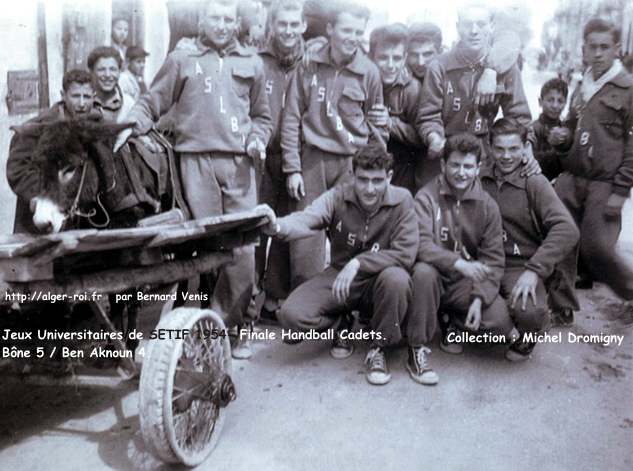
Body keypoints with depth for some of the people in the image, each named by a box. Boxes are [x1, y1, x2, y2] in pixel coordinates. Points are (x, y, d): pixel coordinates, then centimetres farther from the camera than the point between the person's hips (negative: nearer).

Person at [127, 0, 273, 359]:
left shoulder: (252, 63, 18)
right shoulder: (182, 60, 13)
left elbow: (262, 116, 23)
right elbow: (153, 103, 11)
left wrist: (257, 139, 4)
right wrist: (132, 124, -7)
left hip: (239, 162, 2)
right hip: (196, 159, -1)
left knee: (243, 245, -4)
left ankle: (235, 324, 9)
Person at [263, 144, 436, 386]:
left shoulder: (401, 200, -11)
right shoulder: (338, 197, -10)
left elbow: (405, 254, -18)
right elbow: (306, 218, -29)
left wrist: (358, 263, -29)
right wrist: (277, 226, -52)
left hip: (379, 280, -1)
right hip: (338, 275, 1)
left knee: (396, 278, -36)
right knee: (291, 314, -22)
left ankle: (378, 348, -9)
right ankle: (341, 324, 13)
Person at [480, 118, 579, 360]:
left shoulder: (534, 182, -3)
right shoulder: (479, 179, 7)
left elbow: (567, 229, -16)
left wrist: (534, 270, -24)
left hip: (520, 267, -2)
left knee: (531, 313, -31)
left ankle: (524, 341, 8)